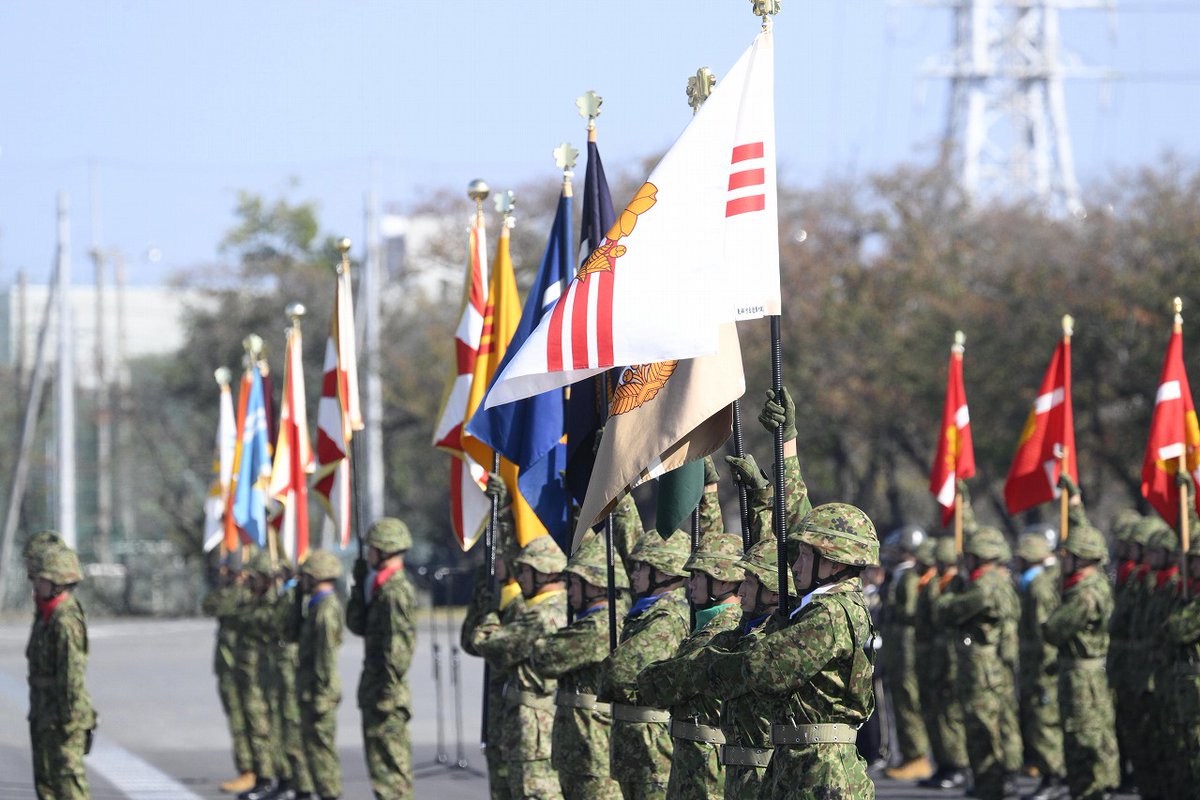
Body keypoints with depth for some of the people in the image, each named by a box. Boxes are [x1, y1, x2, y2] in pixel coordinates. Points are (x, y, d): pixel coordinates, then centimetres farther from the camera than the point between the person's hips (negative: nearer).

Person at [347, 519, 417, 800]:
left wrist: (386, 691, -22)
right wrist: (360, 585, 13)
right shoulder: (381, 588, 15)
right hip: (374, 688, 11)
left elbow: (399, 645, -22)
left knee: (387, 762, -10)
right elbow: (357, 625, 20)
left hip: (387, 692, -11)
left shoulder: (397, 591, -17)